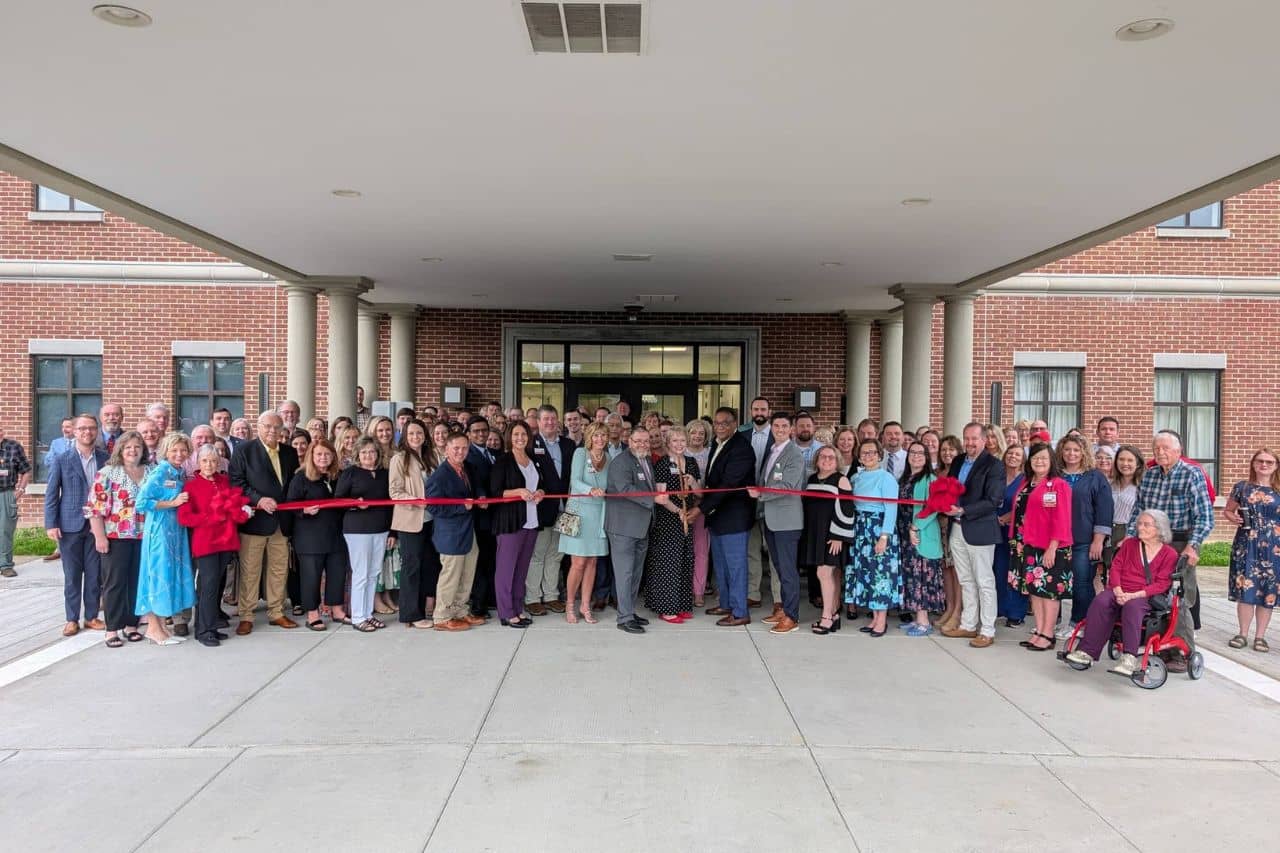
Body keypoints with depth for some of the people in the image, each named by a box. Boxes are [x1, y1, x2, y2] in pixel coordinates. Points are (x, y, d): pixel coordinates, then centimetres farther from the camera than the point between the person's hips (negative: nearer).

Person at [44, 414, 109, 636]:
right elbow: (51, 494, -1)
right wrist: (51, 524, -7)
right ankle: (72, 619, 17)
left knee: (95, 574, 7)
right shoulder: (61, 460, -1)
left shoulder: (106, 459, 2)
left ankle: (92, 616, 19)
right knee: (71, 575, 7)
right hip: (70, 525, -1)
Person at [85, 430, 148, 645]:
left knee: (138, 582, 9)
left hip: (144, 537, 4)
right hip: (116, 537, -3)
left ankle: (131, 624, 20)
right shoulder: (107, 473, -4)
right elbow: (95, 507, -7)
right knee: (115, 583, 2)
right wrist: (100, 537, -12)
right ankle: (112, 629, 10)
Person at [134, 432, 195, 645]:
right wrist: (172, 503, -15)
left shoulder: (181, 474, 11)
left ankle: (160, 625, 18)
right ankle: (154, 627, 8)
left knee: (172, 573, 9)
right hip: (159, 529, -7)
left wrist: (185, 503, 2)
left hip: (176, 530, 7)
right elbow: (142, 502, -17)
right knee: (159, 573, -2)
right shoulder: (159, 472, -11)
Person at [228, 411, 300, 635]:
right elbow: (236, 481, -8)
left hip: (281, 521, 5)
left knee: (279, 569, 11)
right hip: (254, 520, -5)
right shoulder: (244, 450, -2)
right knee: (249, 571, 2)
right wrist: (258, 499, -18)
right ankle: (246, 616, 11)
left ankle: (276, 612, 22)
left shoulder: (290, 453, 12)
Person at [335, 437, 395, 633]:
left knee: (374, 573, 8)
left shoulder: (384, 474, 11)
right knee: (361, 574, -2)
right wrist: (355, 503, -23)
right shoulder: (350, 473, -2)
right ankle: (358, 617, 6)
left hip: (381, 530, 5)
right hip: (357, 529, -5)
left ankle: (368, 613, 19)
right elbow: (337, 499, -4)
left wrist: (392, 532, 11)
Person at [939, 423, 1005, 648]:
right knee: (965, 581, 15)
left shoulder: (994, 466, -10)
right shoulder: (958, 462, 11)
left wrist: (962, 511, -22)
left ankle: (987, 631, 10)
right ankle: (968, 625, 25)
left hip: (979, 530, -7)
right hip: (957, 528, 7)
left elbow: (992, 501, -17)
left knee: (984, 582, 2)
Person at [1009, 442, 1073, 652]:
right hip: (1028, 546, 7)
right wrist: (1016, 542, 10)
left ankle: (1048, 635, 8)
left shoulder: (1059, 485, -8)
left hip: (1049, 548, -7)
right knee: (1033, 589, 10)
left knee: (1048, 590, 0)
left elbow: (1061, 520, -14)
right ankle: (1038, 632, 18)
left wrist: (1052, 547, -18)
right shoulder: (1026, 484, 14)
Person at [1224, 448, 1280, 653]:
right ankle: (1243, 634, 10)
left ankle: (1260, 636, 14)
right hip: (1246, 544, 0)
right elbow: (1228, 510, 14)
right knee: (1245, 589, -2)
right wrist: (1232, 517, -7)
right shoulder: (1242, 487, 4)